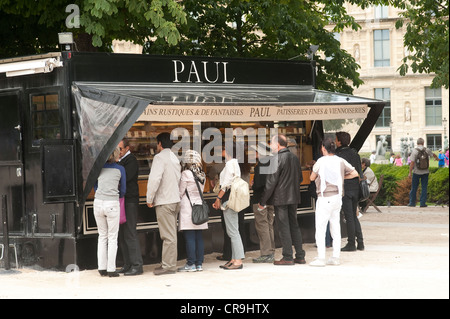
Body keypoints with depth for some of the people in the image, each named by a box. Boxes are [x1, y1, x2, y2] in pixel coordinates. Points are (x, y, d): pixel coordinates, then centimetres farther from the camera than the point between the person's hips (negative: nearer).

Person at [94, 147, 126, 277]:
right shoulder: (120, 169, 3)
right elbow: (123, 190, 10)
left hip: (98, 202, 3)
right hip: (112, 203, -3)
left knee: (102, 236, 13)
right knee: (112, 238, 4)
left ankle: (102, 268, 13)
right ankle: (111, 269, 2)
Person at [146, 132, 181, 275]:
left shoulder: (160, 157, -10)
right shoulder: (175, 158, 17)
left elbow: (155, 179, -19)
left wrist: (149, 199, -11)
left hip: (164, 201, -9)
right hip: (175, 199, 9)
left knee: (168, 235, -8)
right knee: (171, 234, 11)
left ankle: (168, 266, -7)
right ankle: (169, 263, 15)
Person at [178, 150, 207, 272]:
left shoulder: (186, 174, -10)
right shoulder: (202, 175, 9)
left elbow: (180, 193, -5)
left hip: (187, 207, -6)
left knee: (189, 237, -4)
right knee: (199, 237, 7)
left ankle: (191, 264, -3)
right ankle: (199, 263, 9)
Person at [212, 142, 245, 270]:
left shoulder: (230, 164, -13)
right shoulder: (235, 163, 17)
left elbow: (226, 184, -17)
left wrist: (218, 198, -11)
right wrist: (219, 199, 20)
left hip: (229, 199, -10)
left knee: (233, 231, -9)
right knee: (232, 231, 11)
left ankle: (238, 261, -9)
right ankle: (234, 259, 14)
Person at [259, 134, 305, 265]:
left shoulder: (276, 159, -14)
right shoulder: (294, 157, 10)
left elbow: (271, 182, -15)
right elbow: (300, 178, 18)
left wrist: (263, 201, -10)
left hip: (280, 198, -7)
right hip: (294, 198, 7)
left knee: (283, 227, -3)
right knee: (294, 226, 13)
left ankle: (288, 257, -2)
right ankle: (300, 256, 14)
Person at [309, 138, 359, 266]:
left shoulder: (321, 162, -9)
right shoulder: (341, 161, 5)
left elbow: (312, 178, 1)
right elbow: (355, 173, 7)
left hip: (325, 198, -6)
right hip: (337, 197, 6)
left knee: (320, 228, -2)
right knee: (336, 228, 12)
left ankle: (321, 258, -6)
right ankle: (336, 257, 13)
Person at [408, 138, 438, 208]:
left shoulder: (414, 151, -12)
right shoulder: (427, 150, -1)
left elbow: (412, 163, -15)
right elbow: (433, 155, 20)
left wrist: (410, 172, -10)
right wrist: (437, 158, 43)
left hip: (416, 172, -2)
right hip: (425, 172, 2)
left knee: (414, 188, 7)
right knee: (424, 188, 6)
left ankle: (412, 203, 12)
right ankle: (423, 203, 4)